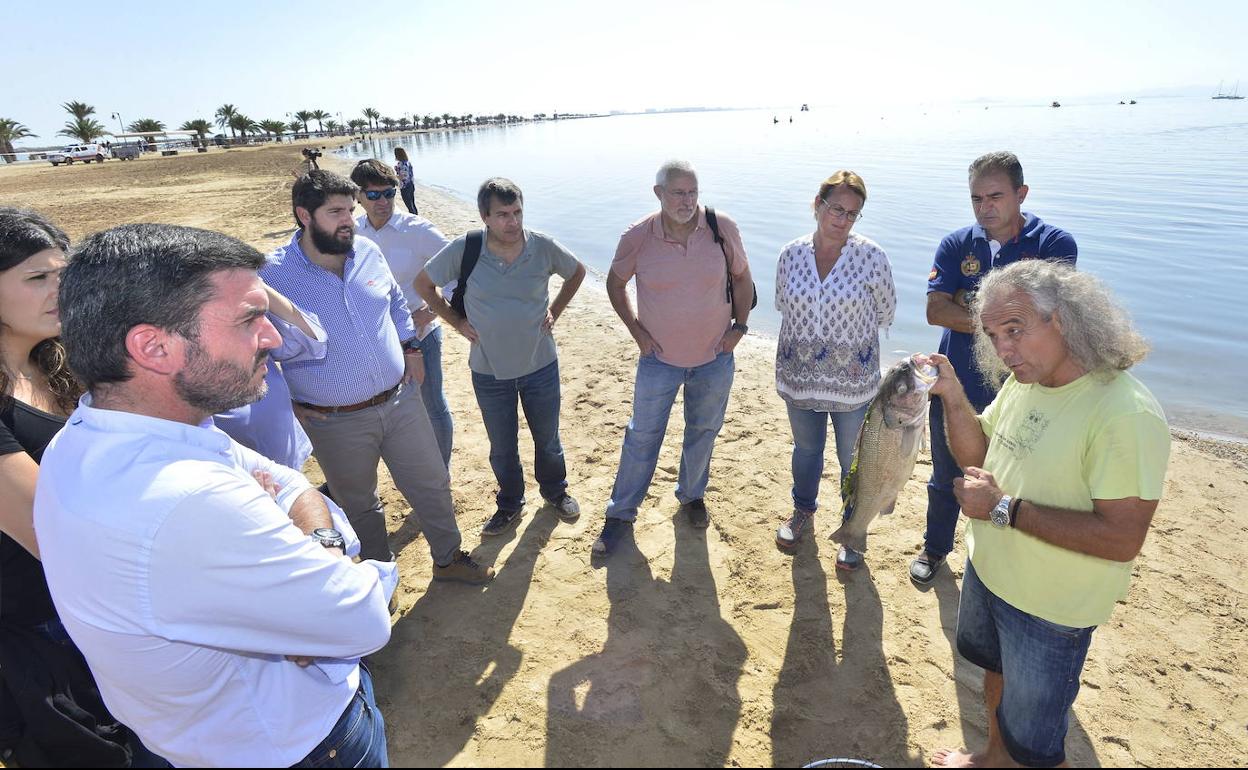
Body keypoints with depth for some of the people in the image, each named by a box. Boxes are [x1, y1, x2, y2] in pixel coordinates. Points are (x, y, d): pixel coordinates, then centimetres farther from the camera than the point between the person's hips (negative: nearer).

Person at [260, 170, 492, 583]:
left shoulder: (368, 251, -2)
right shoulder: (273, 276, -15)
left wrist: (410, 348, 9)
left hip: (401, 400, 4)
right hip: (335, 422, -3)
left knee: (432, 486, 14)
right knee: (359, 505, 18)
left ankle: (448, 558, 37)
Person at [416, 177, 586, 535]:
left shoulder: (543, 246, -12)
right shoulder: (463, 250, -14)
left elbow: (577, 272, 8)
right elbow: (423, 283, 1)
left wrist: (555, 311, 0)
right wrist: (456, 321, -3)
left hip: (541, 364, 1)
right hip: (490, 371, 0)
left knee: (547, 438, 18)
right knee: (502, 447, 15)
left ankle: (555, 491, 45)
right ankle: (510, 504, 39)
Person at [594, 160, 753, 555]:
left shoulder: (723, 228, -12)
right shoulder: (638, 237, -14)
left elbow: (741, 277, 4)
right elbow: (615, 283, 2)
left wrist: (740, 325, -2)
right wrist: (636, 330, -4)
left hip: (715, 357, 2)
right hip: (659, 357, -1)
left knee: (703, 432, 18)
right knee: (642, 436, 8)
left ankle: (691, 496, 43)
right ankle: (621, 514, 24)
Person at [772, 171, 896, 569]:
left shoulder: (871, 256, -12)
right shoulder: (791, 254, -5)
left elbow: (885, 313, 0)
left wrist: (850, 332, 10)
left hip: (853, 379, -2)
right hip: (799, 376, 2)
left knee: (854, 460, 13)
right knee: (805, 449, 22)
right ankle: (803, 513, 46)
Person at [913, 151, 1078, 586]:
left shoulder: (1055, 245, -9)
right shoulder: (956, 245, -2)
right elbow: (935, 311, -15)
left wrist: (968, 300, -16)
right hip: (954, 387, 2)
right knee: (946, 478, 19)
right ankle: (935, 549, 40)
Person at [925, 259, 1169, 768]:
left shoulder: (1126, 414, -29)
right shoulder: (1023, 382, -4)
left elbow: (1122, 539, -30)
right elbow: (976, 454, 5)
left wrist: (1004, 508, -29)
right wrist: (953, 396, -11)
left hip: (1050, 609, -8)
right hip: (987, 570, 8)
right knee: (996, 669, 31)